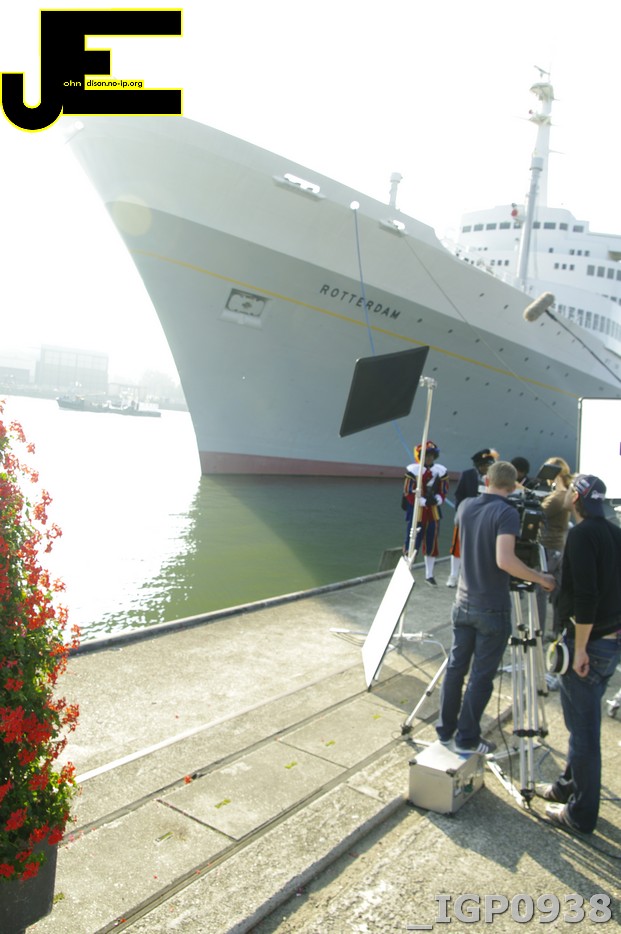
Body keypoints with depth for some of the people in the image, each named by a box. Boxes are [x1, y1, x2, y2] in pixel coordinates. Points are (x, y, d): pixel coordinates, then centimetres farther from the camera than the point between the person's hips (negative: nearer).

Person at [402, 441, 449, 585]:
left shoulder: (441, 471, 1)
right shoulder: (413, 470, -11)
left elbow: (443, 491, 5)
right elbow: (408, 493, -11)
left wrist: (436, 499, -16)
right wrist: (424, 501, -20)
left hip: (433, 512, 4)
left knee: (431, 544, 11)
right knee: (412, 543, -3)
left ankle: (429, 575, 25)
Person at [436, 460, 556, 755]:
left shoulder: (466, 506, 2)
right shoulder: (507, 513, -17)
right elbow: (505, 560, -28)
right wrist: (540, 579, -15)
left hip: (464, 604, 6)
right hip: (492, 610, -6)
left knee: (455, 667, 14)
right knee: (481, 676, 5)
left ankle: (445, 730, 25)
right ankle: (467, 739, 14)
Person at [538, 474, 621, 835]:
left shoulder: (582, 535, -19)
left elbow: (585, 596, -25)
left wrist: (579, 648, -19)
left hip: (590, 643, -9)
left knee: (584, 730, 3)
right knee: (583, 723, 21)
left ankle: (581, 814, 15)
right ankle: (571, 785, 36)